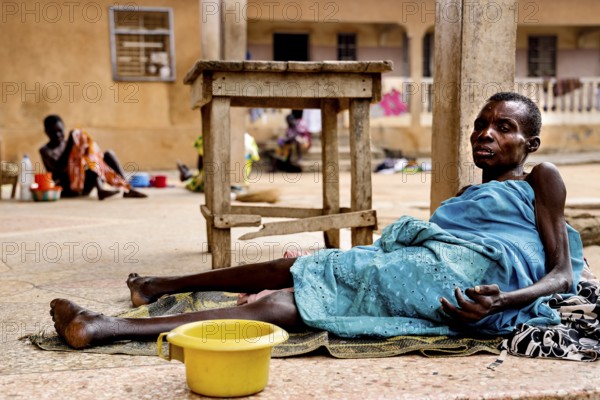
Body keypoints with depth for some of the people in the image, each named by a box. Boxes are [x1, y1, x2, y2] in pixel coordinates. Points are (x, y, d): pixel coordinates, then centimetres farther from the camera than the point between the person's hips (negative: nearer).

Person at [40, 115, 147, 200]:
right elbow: (59, 168, -16)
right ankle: (100, 189, -48)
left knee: (108, 154, -6)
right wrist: (69, 145, -20)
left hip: (84, 185, 6)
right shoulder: (45, 150, 1)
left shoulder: (67, 144, 20)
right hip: (67, 190, -6)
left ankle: (127, 188, -22)